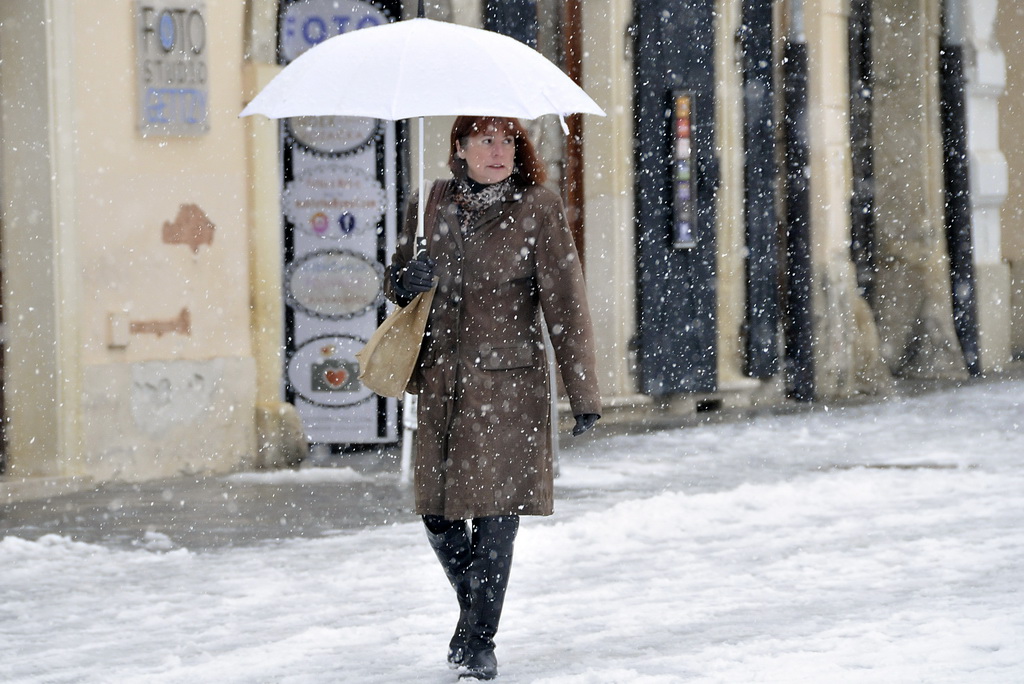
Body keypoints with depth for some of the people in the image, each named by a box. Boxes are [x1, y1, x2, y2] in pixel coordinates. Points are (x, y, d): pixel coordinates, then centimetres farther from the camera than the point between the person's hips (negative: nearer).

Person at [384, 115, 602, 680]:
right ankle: (473, 608, 30)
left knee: (496, 514, -7)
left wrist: (583, 394, -6)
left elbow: (565, 304, -4)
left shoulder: (538, 210, -4)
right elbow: (397, 282, 18)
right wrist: (406, 279, -8)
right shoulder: (434, 203, 7)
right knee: (437, 513, 4)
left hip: (508, 381, -3)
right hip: (440, 377, 3)